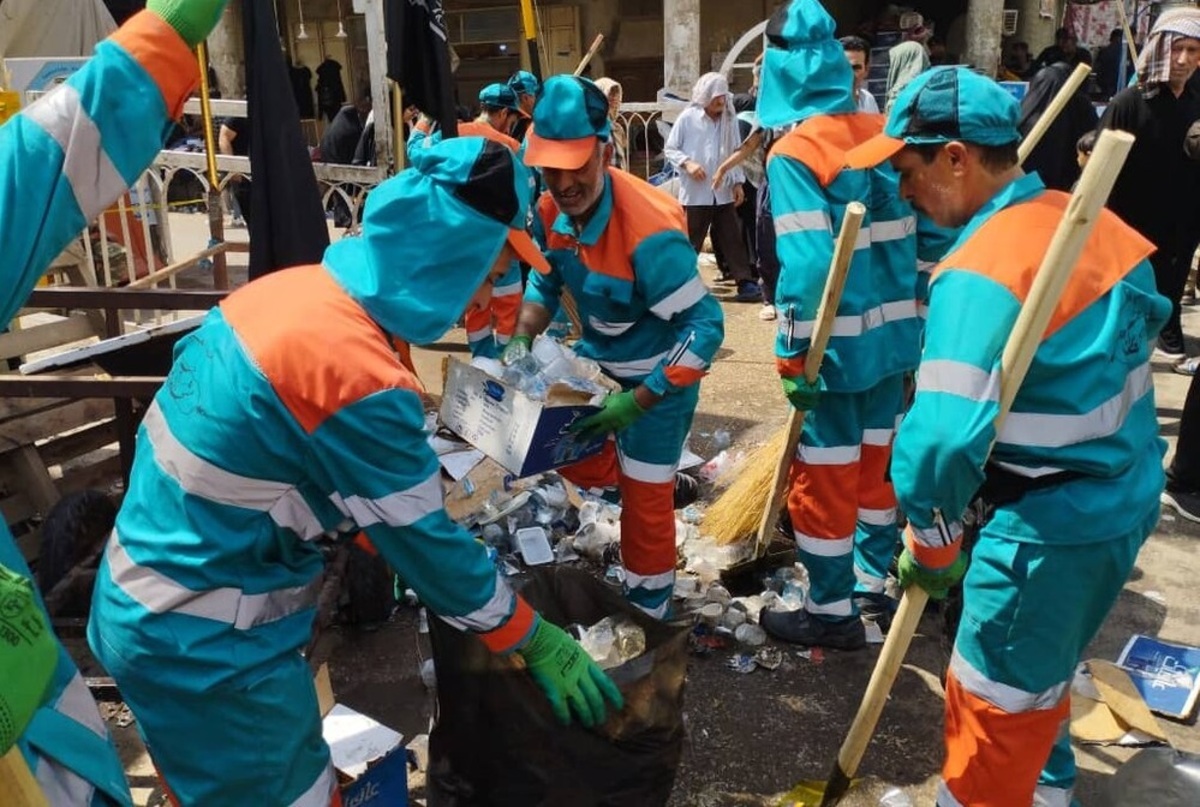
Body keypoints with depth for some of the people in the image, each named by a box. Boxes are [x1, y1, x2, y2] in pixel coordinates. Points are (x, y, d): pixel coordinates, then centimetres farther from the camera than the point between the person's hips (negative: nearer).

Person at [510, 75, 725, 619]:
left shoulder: (647, 229, -34)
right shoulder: (552, 210, -12)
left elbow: (705, 325, -32)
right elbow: (545, 281, 7)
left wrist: (637, 402, -34)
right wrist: (521, 342, -10)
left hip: (657, 376, -7)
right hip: (596, 358, 7)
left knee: (644, 498, 2)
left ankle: (647, 609, 24)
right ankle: (619, 477, 41)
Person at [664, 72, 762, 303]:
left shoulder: (729, 119, 6)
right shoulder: (688, 117, -5)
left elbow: (736, 153, 13)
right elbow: (670, 149, -1)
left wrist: (738, 182, 7)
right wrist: (687, 163, -17)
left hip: (723, 192, 3)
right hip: (695, 193, -3)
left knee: (732, 239, 4)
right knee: (690, 241, 4)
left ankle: (745, 283, 5)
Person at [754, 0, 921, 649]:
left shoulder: (792, 156, -15)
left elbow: (806, 264, -23)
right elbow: (921, 237, 8)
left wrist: (793, 354, -16)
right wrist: (914, 323, 16)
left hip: (837, 344, -7)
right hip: (891, 335, 7)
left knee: (822, 481, 6)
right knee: (876, 464, 20)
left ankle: (833, 613, 19)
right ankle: (876, 587, 36)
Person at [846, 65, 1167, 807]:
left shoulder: (980, 272, -26)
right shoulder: (1091, 220, 1)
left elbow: (943, 438, -34)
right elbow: (1147, 317, 20)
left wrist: (932, 547, -18)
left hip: (1053, 523, -9)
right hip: (1132, 493, 9)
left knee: (995, 696, 9)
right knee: (1046, 663, 29)